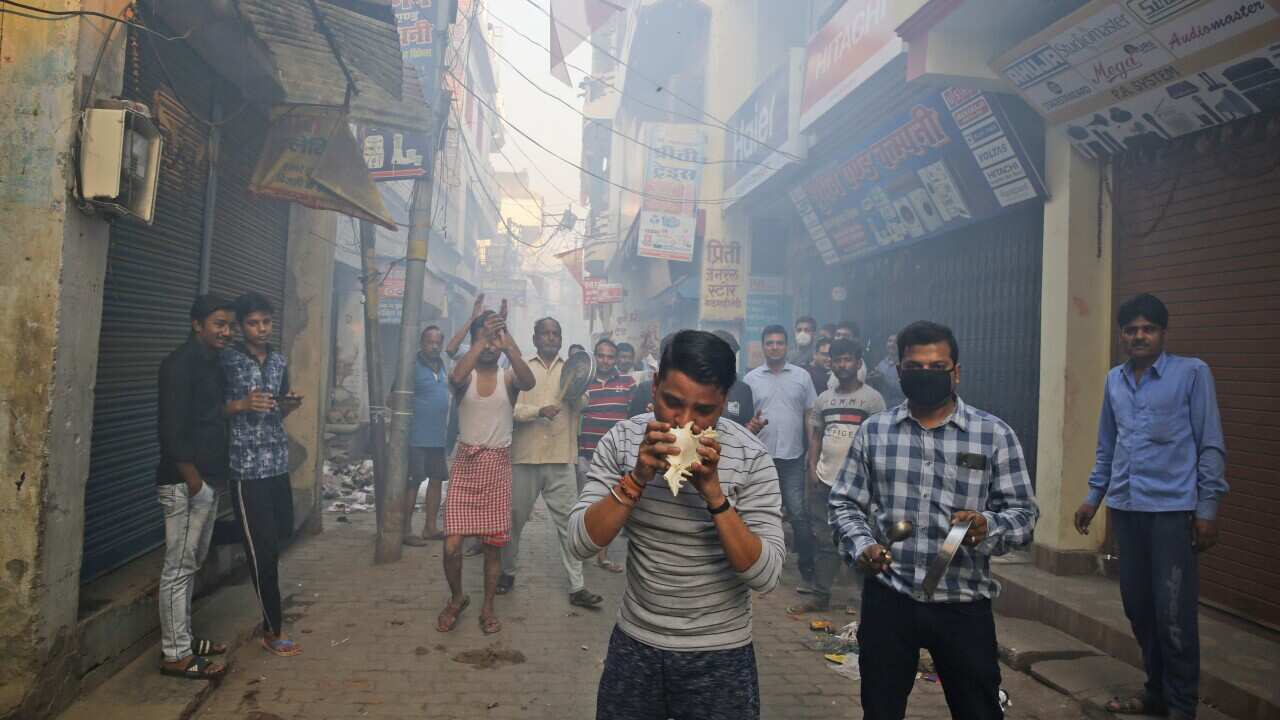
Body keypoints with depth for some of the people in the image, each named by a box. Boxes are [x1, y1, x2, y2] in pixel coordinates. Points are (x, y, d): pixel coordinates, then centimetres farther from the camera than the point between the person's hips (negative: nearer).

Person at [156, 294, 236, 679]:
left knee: (191, 565, 17)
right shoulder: (180, 363, -14)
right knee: (179, 568, -2)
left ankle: (182, 638, 28)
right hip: (185, 483, -9)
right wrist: (193, 481, -19)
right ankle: (176, 655, 5)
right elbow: (172, 428, -20)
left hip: (209, 480, 10)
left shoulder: (212, 363, 14)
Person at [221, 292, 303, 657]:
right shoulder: (227, 360, -6)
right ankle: (273, 630, 8)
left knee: (281, 532, 14)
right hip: (247, 467, -6)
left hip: (279, 464, 6)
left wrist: (291, 404, -2)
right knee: (263, 549, -3)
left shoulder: (279, 360, 12)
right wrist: (242, 404, -22)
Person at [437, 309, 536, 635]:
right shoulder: (465, 375, -1)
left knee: (494, 544, 7)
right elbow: (456, 378, -27)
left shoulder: (509, 378, 0)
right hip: (465, 463, 0)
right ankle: (457, 598, 23)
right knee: (452, 544, -4)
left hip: (498, 464, 1)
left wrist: (509, 346, -40)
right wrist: (483, 339, -34)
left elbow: (529, 382, -25)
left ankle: (488, 607, 24)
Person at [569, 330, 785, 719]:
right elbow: (582, 542, -13)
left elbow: (765, 575, -18)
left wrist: (713, 491, -29)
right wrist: (638, 477, -26)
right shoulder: (622, 439, -9)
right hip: (634, 643, 2)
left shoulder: (749, 457, -16)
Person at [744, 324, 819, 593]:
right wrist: (753, 422, -17)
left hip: (793, 457, -1)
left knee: (798, 513, -6)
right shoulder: (751, 378, 5)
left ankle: (807, 572, 2)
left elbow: (811, 416, 6)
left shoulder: (802, 376, 4)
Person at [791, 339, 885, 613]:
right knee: (825, 542, 10)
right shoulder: (824, 398, 11)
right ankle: (820, 598, 17)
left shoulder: (872, 397, -2)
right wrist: (812, 467, 3)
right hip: (824, 480, 5)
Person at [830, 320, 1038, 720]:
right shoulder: (873, 430, 4)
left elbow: (1023, 512, -2)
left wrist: (988, 526, -23)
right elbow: (845, 503, 6)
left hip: (963, 603, -1)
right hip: (887, 597, 1)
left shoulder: (994, 434, -1)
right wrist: (861, 547, -12)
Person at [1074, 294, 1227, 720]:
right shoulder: (1114, 380, 12)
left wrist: (1207, 508, -7)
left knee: (1174, 615, -2)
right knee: (1138, 608, 13)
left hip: (1173, 509, -5)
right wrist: (1093, 497, 18)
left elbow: (1211, 445, -3)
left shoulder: (1192, 372, -2)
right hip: (1125, 509, 5)